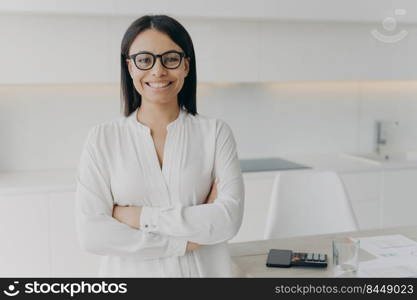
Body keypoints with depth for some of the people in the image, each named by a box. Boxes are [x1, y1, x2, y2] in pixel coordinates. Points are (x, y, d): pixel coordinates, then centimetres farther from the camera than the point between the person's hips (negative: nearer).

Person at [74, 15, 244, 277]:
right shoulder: (103, 138, -7)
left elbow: (229, 218, -16)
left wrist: (141, 216, -18)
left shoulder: (215, 133, -6)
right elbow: (91, 233, -14)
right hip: (130, 272, 0)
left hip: (204, 271, 0)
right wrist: (185, 242, -16)